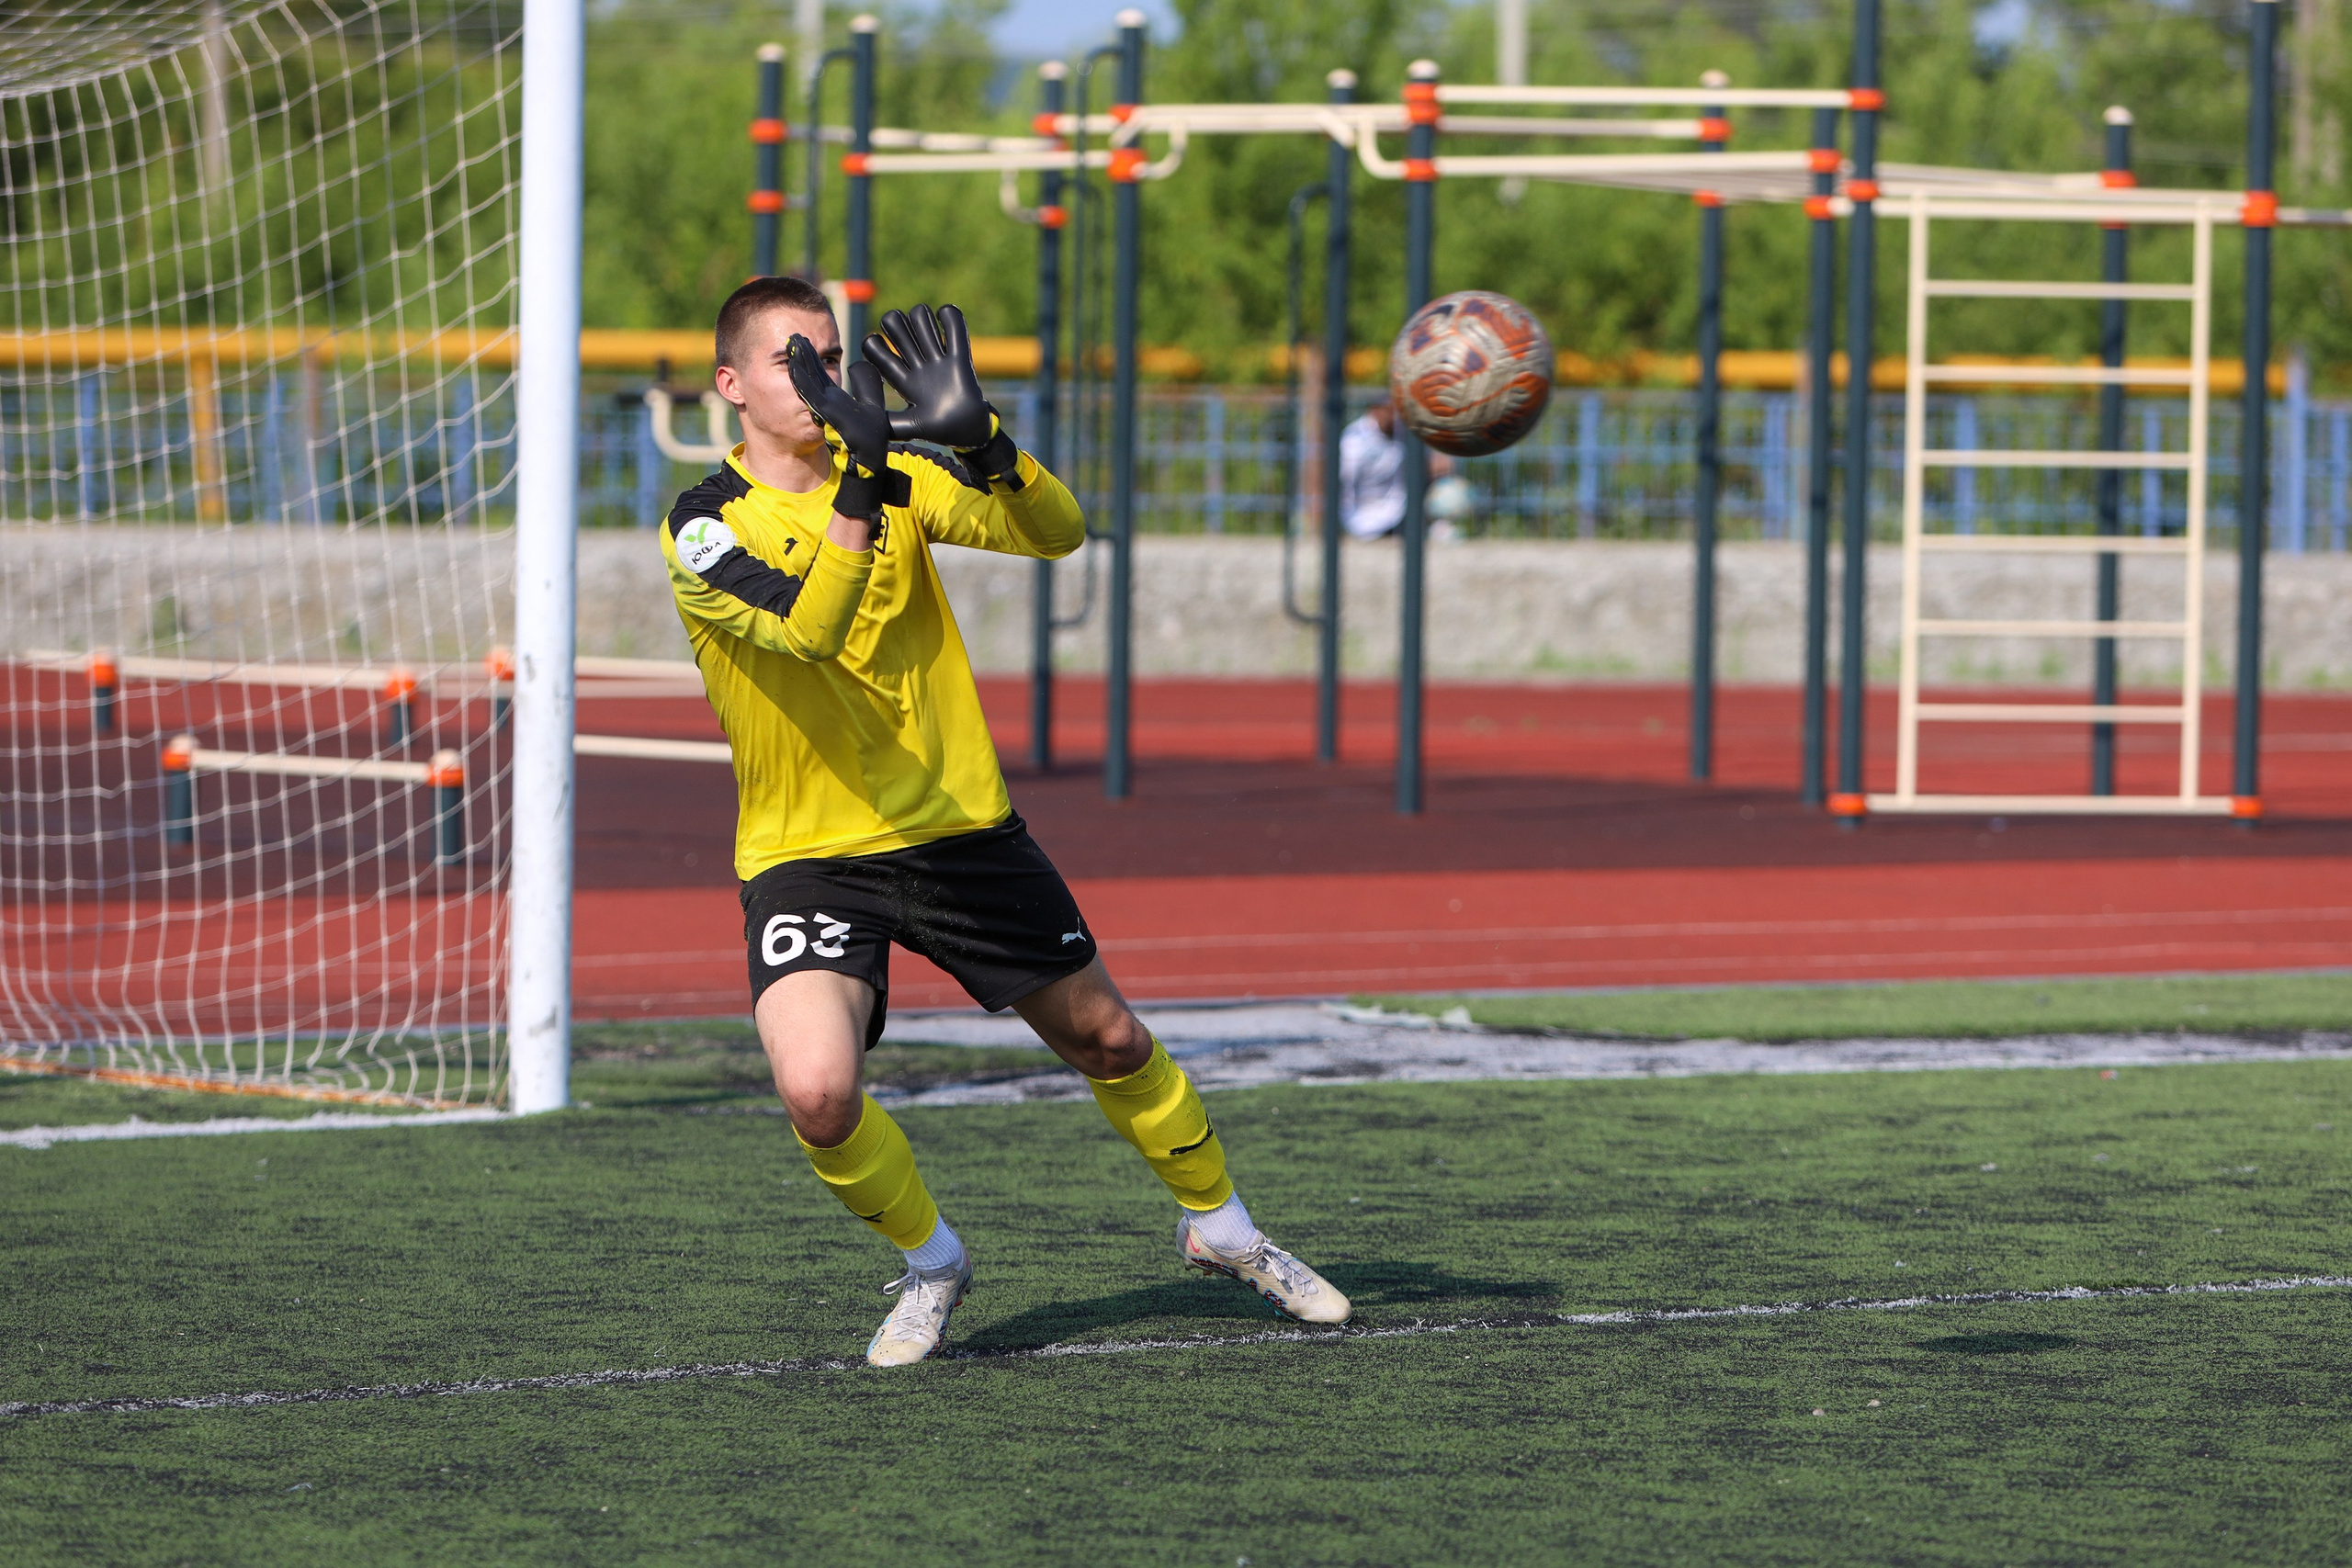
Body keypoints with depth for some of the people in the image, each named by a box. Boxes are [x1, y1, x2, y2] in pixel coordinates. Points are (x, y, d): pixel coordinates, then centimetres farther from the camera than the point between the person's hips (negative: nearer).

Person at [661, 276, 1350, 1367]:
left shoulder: (899, 478, -1)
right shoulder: (705, 526, -13)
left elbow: (1057, 533, -14)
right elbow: (807, 628, -31)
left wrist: (979, 440, -33)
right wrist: (858, 478, -43)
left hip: (960, 828, 4)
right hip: (806, 855, -3)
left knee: (1107, 1038, 14)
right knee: (817, 1092, -25)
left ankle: (1218, 1227, 40)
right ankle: (929, 1263, 4)